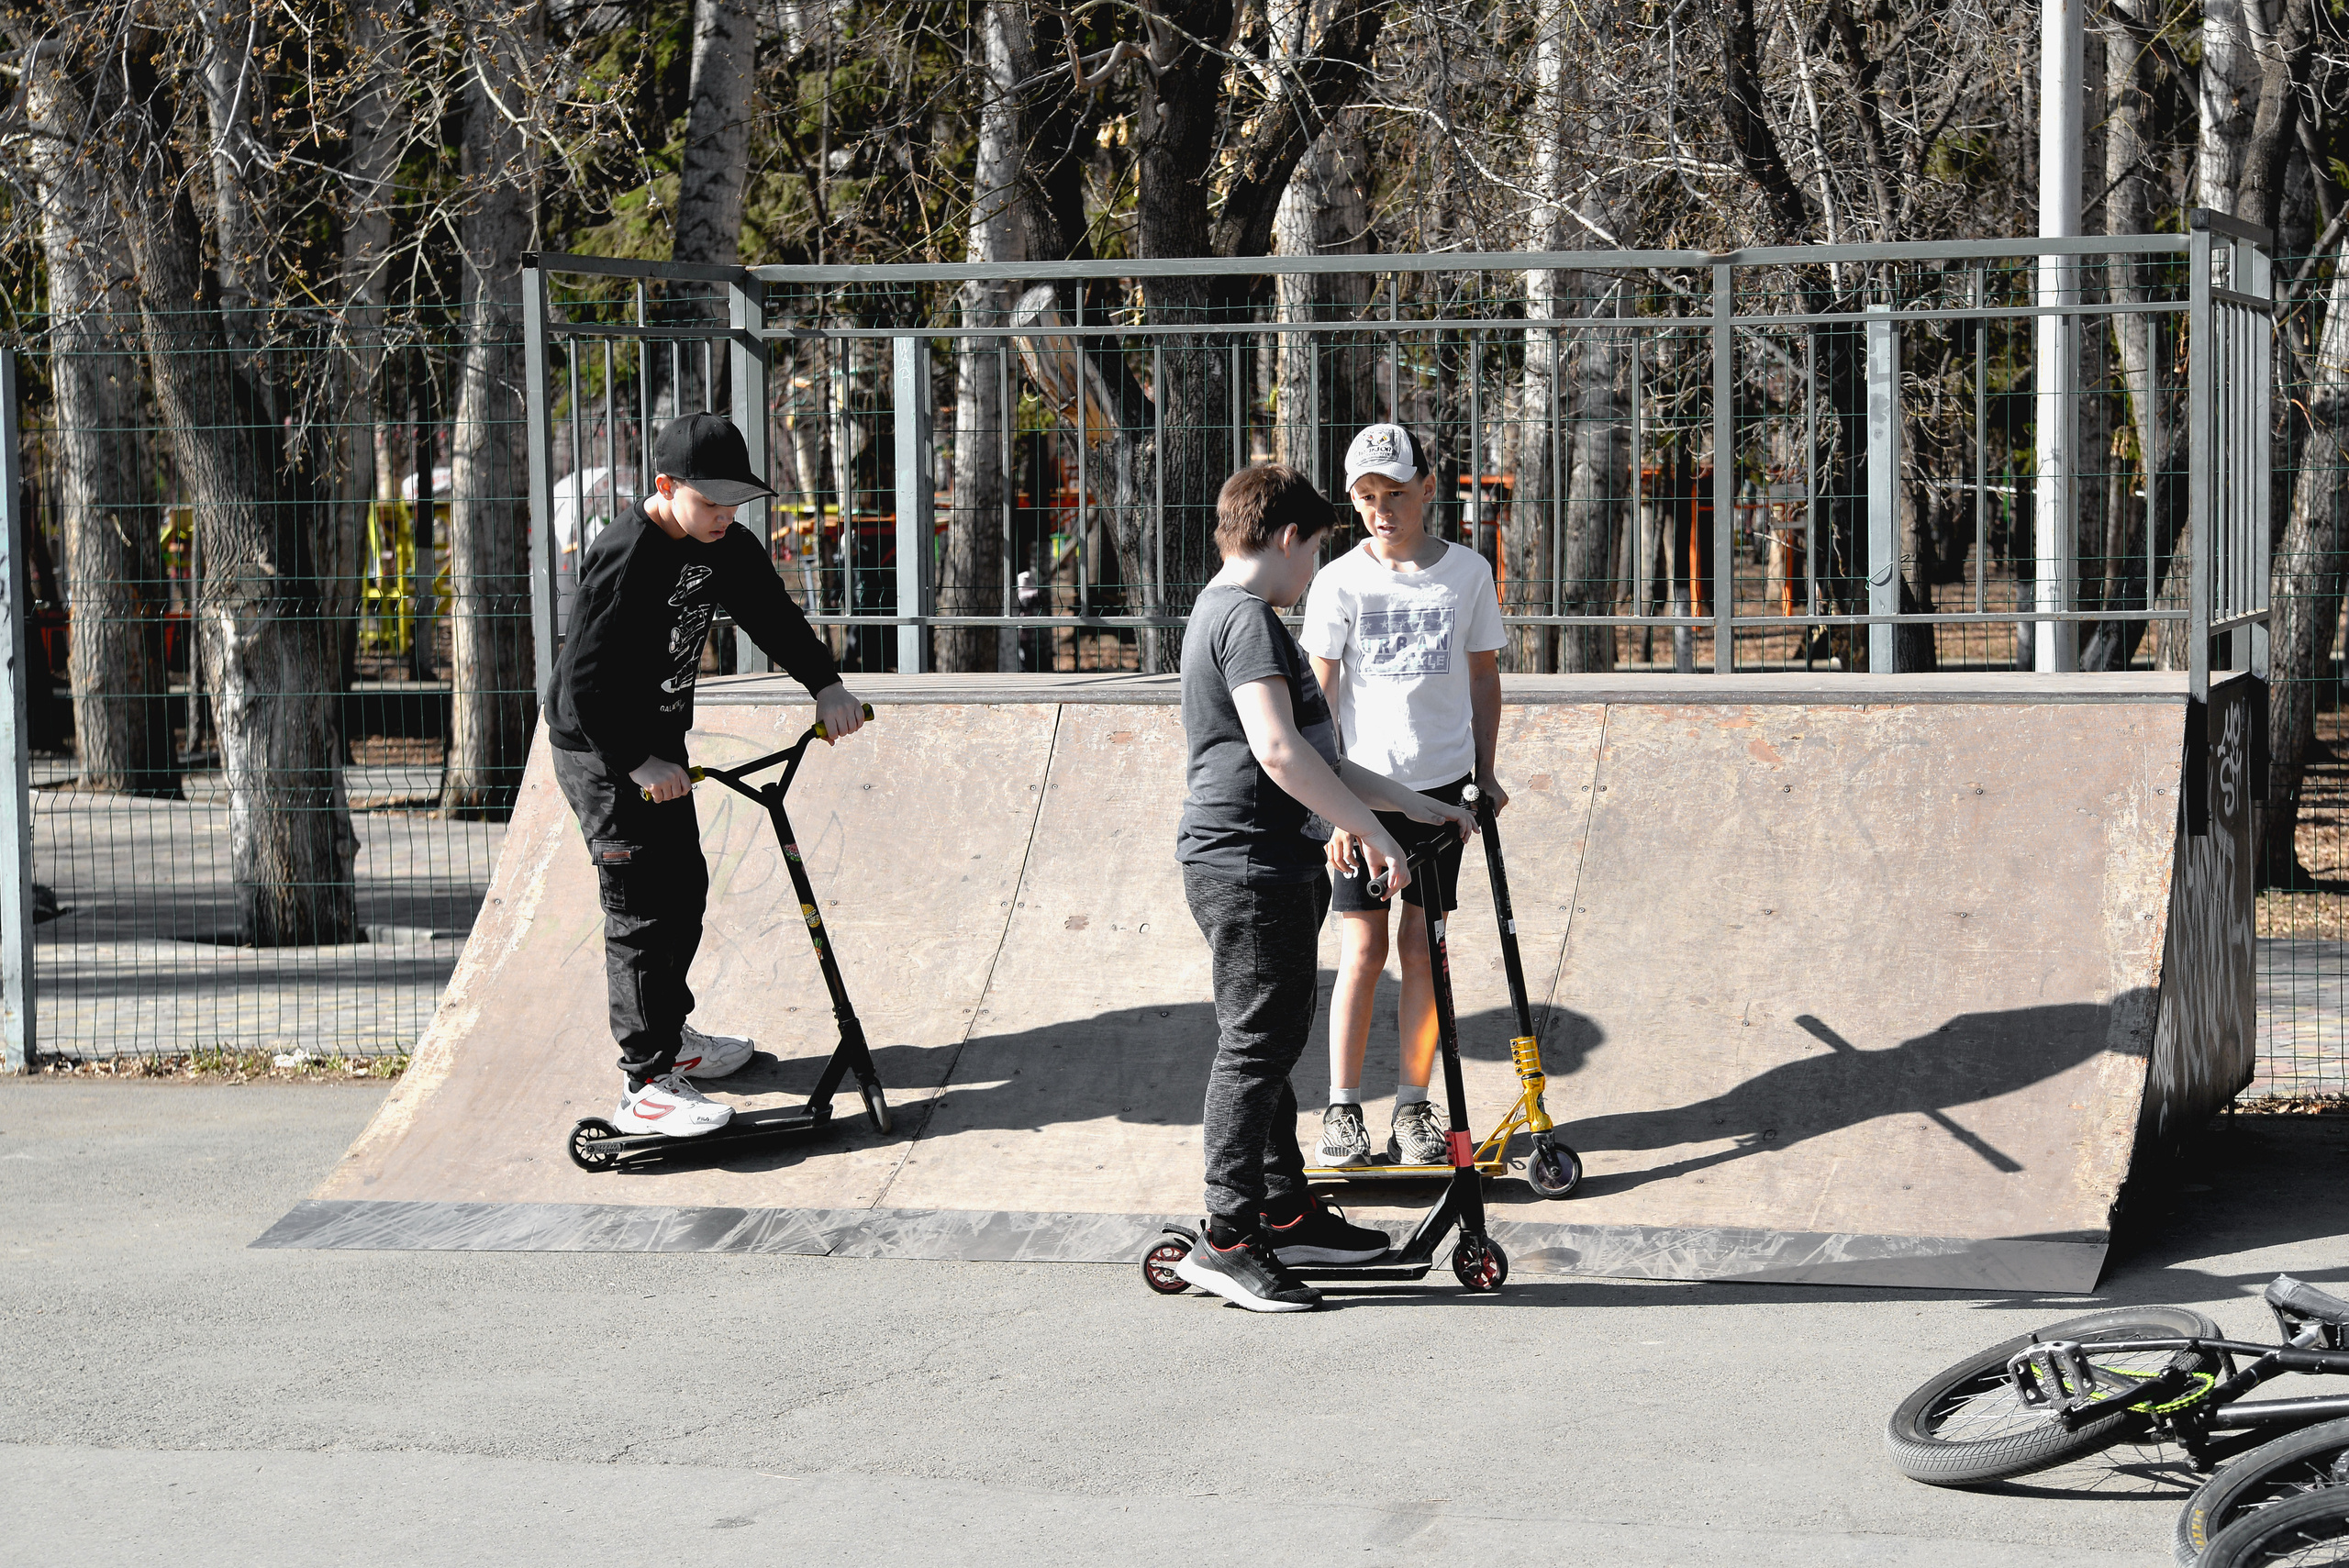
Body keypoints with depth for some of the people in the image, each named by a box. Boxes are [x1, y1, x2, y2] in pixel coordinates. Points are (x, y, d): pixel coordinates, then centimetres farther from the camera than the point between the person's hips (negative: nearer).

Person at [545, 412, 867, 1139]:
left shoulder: (725, 548, 0)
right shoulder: (625, 559, -26)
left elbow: (772, 614, 9)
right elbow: (585, 680, -27)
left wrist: (826, 684, -5)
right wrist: (637, 762, -25)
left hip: (658, 748, 9)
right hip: (602, 753, -9)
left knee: (684, 888, 19)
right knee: (641, 909, -10)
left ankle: (670, 1036, 36)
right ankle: (648, 1086, -9)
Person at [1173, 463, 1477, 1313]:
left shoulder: (1227, 612, 21)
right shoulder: (1247, 618, -14)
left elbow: (1311, 759, 26)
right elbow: (1278, 750, -26)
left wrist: (1413, 803, 27)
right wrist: (1371, 829, -18)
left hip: (1273, 868, 11)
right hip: (1249, 867, -11)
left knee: (1274, 1040, 17)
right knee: (1256, 1046, -8)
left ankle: (1286, 1212, 26)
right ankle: (1227, 1238, -6)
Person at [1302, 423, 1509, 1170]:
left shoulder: (1467, 572, 0)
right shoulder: (1339, 581, -4)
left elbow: (1483, 674, 12)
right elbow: (1319, 698, -3)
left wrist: (1485, 772, 10)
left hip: (1440, 782, 1)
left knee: (1423, 948, 3)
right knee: (1362, 949, -2)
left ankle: (1413, 1106, 12)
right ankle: (1343, 1108, 9)